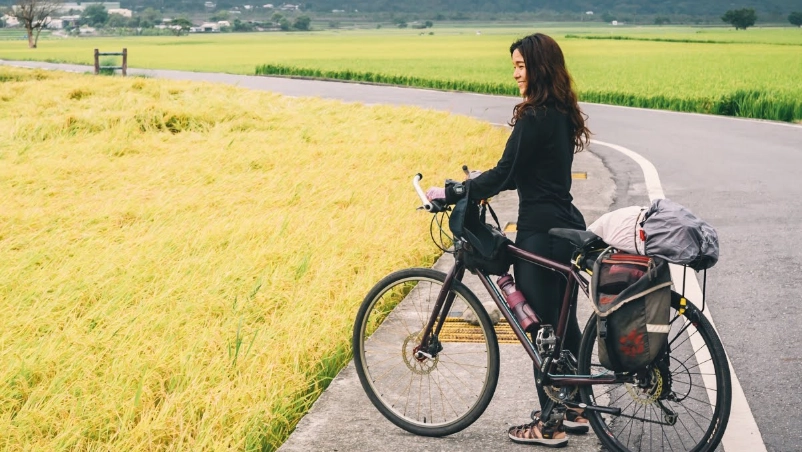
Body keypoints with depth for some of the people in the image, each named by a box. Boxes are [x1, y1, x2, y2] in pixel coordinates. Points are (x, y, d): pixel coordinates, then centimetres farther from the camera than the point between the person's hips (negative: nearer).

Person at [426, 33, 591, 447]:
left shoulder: (534, 117, -18)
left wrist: (452, 193, -11)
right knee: (564, 321, 17)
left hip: (541, 232, -9)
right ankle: (575, 410, 28)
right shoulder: (562, 113, 11)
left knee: (543, 326, 0)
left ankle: (551, 425, 9)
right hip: (567, 226, 10)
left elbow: (506, 173, -18)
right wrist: (481, 185, 17)